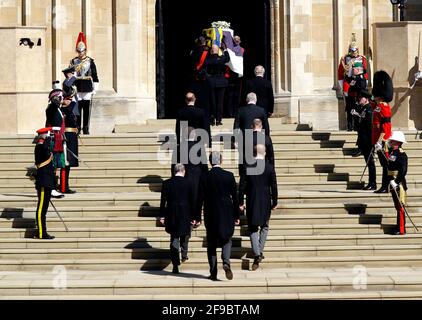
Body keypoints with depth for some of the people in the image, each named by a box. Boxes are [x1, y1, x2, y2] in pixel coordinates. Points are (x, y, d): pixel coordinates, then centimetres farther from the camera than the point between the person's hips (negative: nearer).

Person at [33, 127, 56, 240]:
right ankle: (41, 233, -6)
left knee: (43, 208, 12)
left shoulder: (43, 147, 18)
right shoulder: (40, 146, -13)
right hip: (44, 183, -10)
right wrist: (48, 138, -22)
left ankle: (42, 232, 18)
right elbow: (45, 146, -40)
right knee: (41, 208, -7)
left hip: (46, 183, 10)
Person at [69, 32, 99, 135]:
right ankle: (77, 128, 5)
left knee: (87, 110, 1)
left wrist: (95, 89, 1)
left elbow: (95, 76, 5)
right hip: (77, 89, 1)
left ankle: (86, 129, 7)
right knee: (77, 109, -1)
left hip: (87, 89, -1)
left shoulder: (90, 61, 5)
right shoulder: (73, 62, 8)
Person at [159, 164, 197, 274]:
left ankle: (175, 265, 0)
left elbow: (163, 201, -2)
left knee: (174, 239, 6)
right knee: (185, 235, 25)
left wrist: (162, 216, 3)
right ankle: (184, 255, 22)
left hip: (172, 215, 1)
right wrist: (193, 217, 3)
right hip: (185, 215, -1)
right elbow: (192, 201, -3)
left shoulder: (167, 183, -1)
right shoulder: (188, 183, -5)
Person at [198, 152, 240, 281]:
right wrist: (236, 216, 6)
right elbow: (235, 197, -1)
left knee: (211, 244, 9)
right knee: (226, 240, 13)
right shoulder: (229, 176, -4)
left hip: (210, 216, 0)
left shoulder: (205, 177, -5)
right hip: (227, 214, 0)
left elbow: (200, 199, -4)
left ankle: (213, 273, 8)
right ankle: (226, 262, -14)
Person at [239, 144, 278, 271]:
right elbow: (274, 186, -2)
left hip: (251, 203, -1)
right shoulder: (269, 167, -5)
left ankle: (257, 254, -10)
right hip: (266, 203, 1)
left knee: (253, 229, 5)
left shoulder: (247, 167, -5)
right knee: (264, 227, 19)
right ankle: (260, 251, 16)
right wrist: (274, 202, 7)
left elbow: (242, 186, -4)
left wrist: (241, 202, 3)